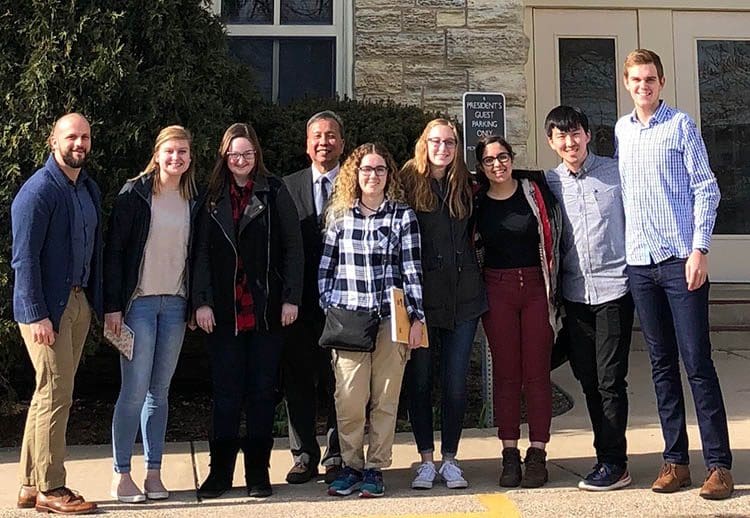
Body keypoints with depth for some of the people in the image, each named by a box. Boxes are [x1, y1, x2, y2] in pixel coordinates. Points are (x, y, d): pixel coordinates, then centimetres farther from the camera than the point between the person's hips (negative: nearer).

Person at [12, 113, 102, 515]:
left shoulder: (89, 189, 15)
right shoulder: (38, 191, -11)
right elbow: (24, 258, -14)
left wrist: (99, 302, 11)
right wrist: (36, 315, -19)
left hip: (78, 302, 8)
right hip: (46, 306, -8)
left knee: (52, 394, 12)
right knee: (55, 395, -6)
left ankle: (31, 486, 21)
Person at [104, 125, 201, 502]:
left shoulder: (192, 201, 9)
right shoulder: (134, 194, -4)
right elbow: (114, 251, -6)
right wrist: (112, 306, -11)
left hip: (175, 303, 4)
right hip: (138, 301, -4)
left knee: (160, 390, 8)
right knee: (135, 390, -5)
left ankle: (154, 472, 15)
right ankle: (121, 474, 7)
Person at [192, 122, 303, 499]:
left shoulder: (274, 193, 3)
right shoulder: (212, 197, 8)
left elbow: (293, 247, 0)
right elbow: (201, 252, 4)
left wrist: (291, 298, -6)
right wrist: (201, 301, -5)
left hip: (266, 309, -1)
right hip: (224, 310, 1)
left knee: (262, 390, 6)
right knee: (226, 392, 5)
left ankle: (258, 471, 15)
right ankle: (220, 470, 14)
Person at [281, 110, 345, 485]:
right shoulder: (289, 186, 8)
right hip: (301, 301, 2)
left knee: (339, 380, 3)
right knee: (298, 380, 7)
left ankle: (337, 456, 16)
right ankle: (304, 456, 19)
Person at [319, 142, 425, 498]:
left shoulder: (403, 215, 5)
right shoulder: (339, 215, 9)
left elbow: (412, 269, 2)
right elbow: (326, 267, 11)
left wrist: (416, 317, -3)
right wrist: (328, 310, 5)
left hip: (390, 318, 0)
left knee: (385, 399, 3)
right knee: (348, 399, -5)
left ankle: (375, 468, 15)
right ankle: (351, 465, 11)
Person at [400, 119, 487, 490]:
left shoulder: (465, 185, 11)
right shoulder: (409, 182, 0)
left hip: (463, 294, 3)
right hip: (421, 294, -2)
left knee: (456, 379, 4)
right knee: (419, 378, 3)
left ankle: (450, 459, 14)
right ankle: (426, 459, 14)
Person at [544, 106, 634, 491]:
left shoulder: (616, 172, 0)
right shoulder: (548, 183, 8)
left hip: (613, 288, -4)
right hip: (574, 295, 4)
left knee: (610, 379, -5)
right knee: (588, 380, 9)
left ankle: (613, 463, 4)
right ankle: (607, 457, 20)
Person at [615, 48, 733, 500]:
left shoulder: (681, 124, 1)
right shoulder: (621, 131, 13)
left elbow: (706, 190, -3)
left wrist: (699, 250, -12)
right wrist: (621, 248, 11)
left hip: (681, 259, -4)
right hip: (639, 262, 4)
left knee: (698, 363, -4)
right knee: (662, 365, 8)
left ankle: (719, 464, 3)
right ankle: (676, 460, 15)